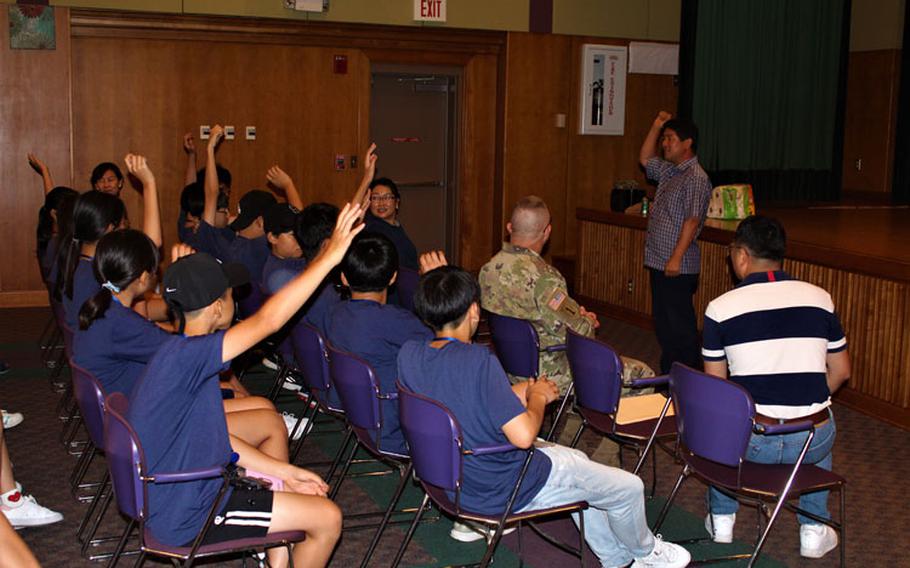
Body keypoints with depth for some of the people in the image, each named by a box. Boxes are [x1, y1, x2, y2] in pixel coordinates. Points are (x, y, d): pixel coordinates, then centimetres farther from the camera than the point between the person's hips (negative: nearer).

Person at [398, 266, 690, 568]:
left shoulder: (408, 354, -7)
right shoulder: (477, 360, -31)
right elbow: (524, 436, -32)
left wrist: (519, 392, 5)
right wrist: (537, 398, -11)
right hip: (505, 488, -8)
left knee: (577, 459, 30)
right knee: (629, 487, 10)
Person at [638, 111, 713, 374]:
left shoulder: (696, 178, -14)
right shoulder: (669, 171, 13)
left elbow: (692, 221, -20)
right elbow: (645, 158, 31)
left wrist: (676, 258, -23)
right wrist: (656, 125, 20)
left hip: (678, 266, -9)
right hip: (659, 262, 9)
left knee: (680, 325, -4)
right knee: (662, 322, 15)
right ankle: (668, 375, 25)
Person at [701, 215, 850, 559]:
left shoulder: (720, 308, -5)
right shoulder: (820, 298, 2)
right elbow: (840, 371, 11)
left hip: (750, 441, -2)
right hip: (811, 441, 2)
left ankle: (722, 520, 37)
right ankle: (813, 531, 36)